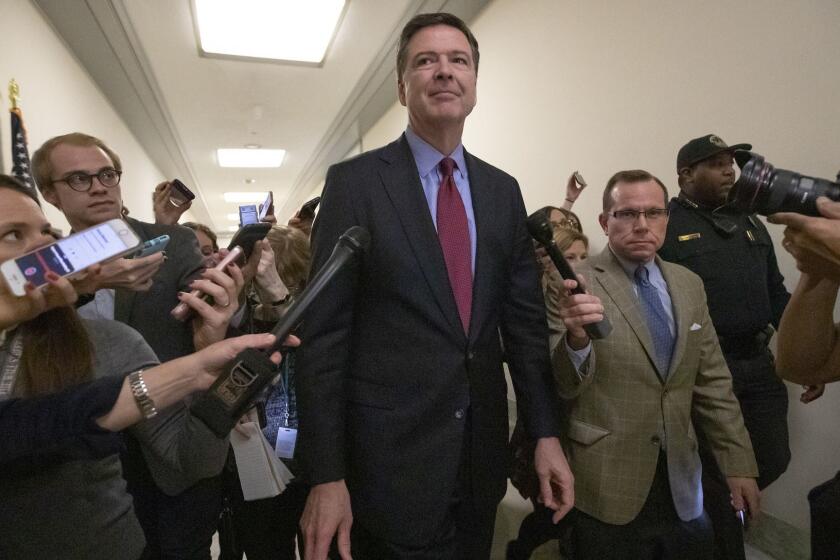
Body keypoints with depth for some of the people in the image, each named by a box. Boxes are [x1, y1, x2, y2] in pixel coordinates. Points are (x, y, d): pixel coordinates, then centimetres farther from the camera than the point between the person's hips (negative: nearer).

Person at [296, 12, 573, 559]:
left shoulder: (503, 190, 5)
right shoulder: (354, 182, -8)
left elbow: (525, 319, 6)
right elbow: (324, 333, -11)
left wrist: (546, 432, 3)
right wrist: (326, 474, -12)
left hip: (482, 451, 5)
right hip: (391, 455, -4)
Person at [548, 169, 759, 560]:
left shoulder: (689, 285, 6)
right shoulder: (573, 286, -11)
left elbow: (713, 382, 10)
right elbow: (560, 386, -15)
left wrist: (738, 462, 8)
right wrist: (576, 338, -35)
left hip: (681, 483, 5)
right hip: (607, 485, -5)